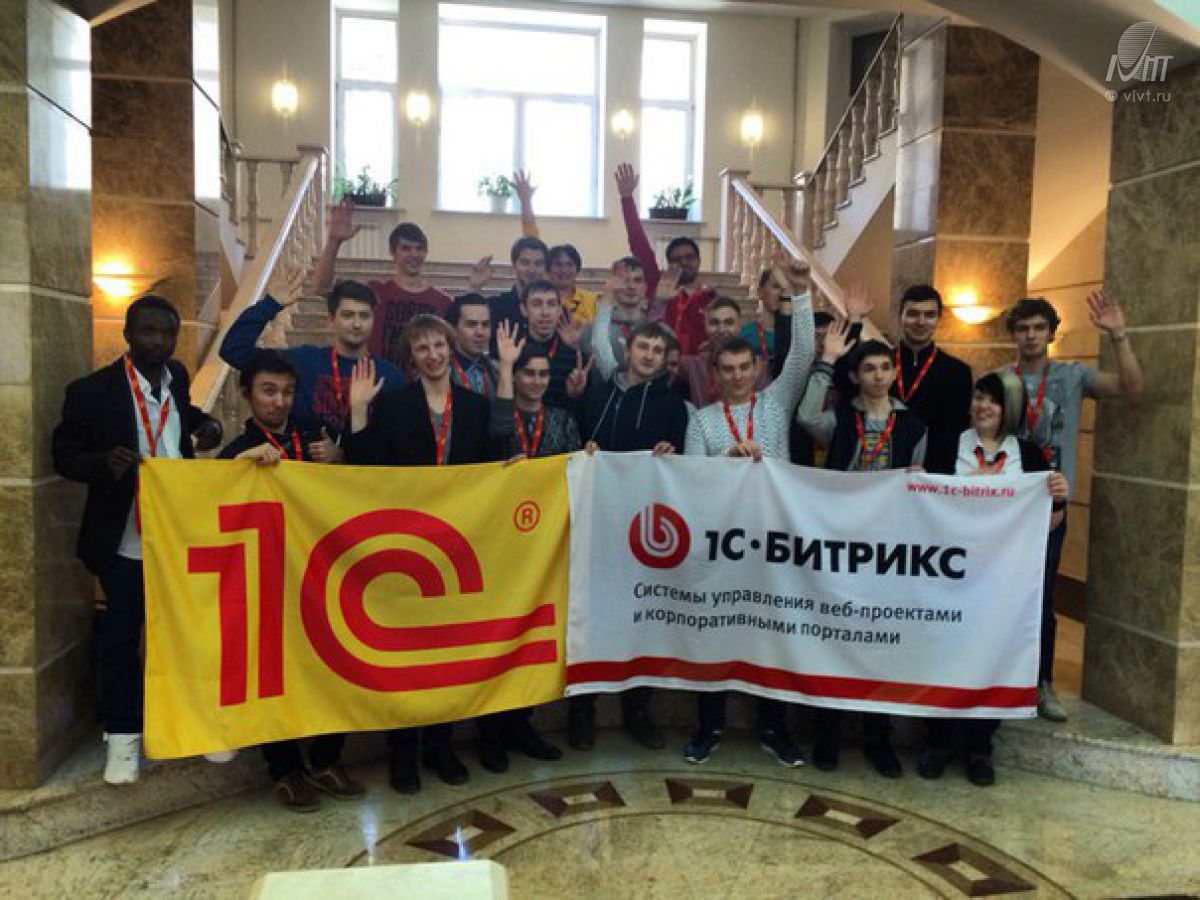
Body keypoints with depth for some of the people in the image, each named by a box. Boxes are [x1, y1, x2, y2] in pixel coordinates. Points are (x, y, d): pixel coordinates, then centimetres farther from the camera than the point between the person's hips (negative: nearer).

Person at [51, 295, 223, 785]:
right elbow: (64, 453, -5)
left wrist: (205, 424, 1)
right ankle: (122, 735, 25)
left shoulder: (177, 376, 4)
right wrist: (104, 462, -26)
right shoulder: (92, 390, -11)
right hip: (124, 541, -4)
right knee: (119, 639, 8)